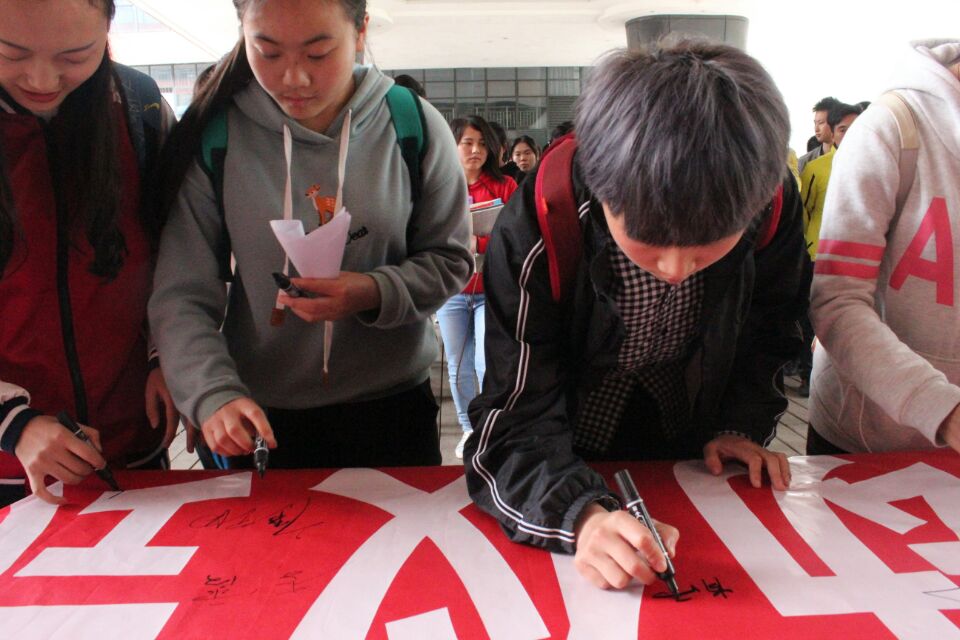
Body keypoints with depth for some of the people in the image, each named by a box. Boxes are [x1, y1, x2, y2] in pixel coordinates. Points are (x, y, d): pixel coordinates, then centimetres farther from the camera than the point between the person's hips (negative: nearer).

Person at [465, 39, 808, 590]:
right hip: (579, 444, -1)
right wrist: (581, 516, -47)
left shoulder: (774, 204, -22)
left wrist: (742, 425, -9)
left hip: (690, 444, 2)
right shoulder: (535, 233, -33)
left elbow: (768, 330, 0)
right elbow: (517, 420, -32)